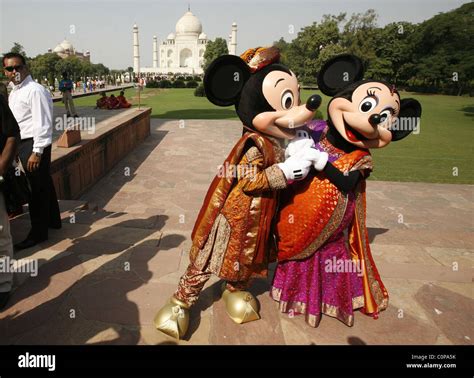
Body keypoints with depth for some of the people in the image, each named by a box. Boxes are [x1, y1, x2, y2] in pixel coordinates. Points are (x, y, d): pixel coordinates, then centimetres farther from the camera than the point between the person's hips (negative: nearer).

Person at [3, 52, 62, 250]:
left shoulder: (35, 90, -15)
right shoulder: (14, 92, 14)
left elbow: (42, 124, -20)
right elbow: (15, 122, 19)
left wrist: (36, 152, -23)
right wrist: (16, 148, 17)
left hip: (34, 144, -9)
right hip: (22, 144, 9)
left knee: (36, 187, -2)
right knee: (43, 184, 20)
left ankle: (38, 233, 10)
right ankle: (52, 220, 37)